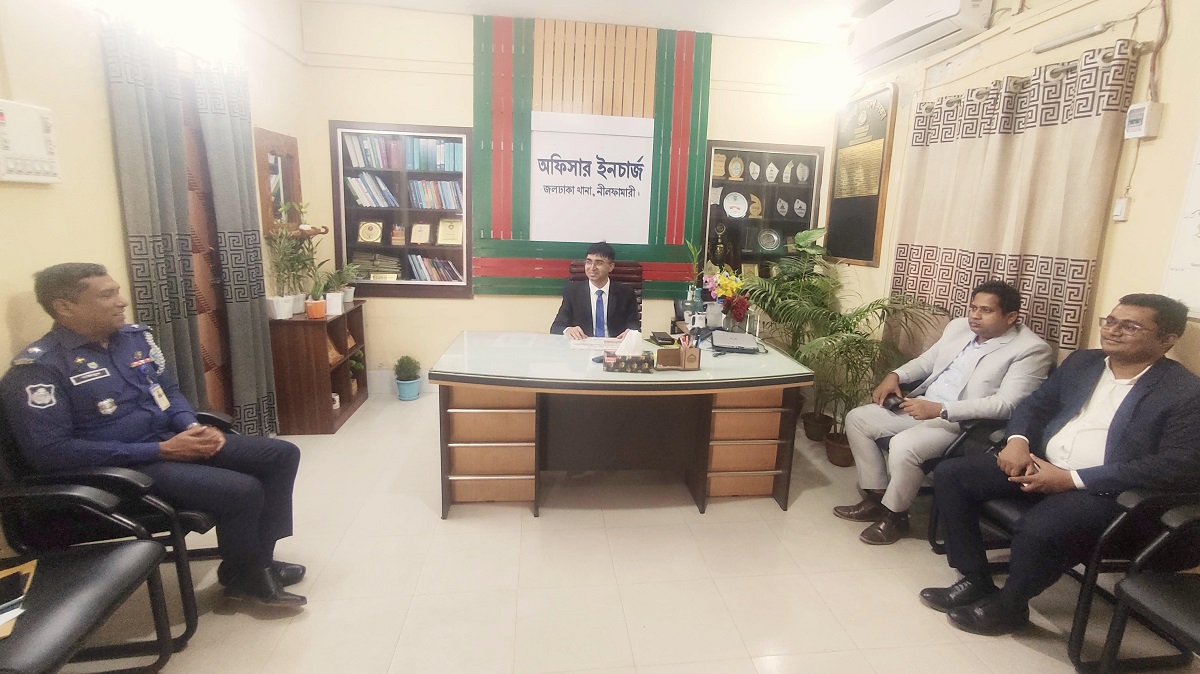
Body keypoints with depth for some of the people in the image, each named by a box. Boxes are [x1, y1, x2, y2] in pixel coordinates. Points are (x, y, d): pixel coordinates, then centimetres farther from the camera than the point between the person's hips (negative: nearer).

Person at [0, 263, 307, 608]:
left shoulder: (135, 336, 6)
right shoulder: (38, 367, -14)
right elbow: (49, 451, -19)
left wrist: (192, 427, -5)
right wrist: (160, 451, -22)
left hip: (175, 440, 8)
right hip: (121, 467, -8)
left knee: (281, 455, -2)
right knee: (241, 491, -26)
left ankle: (258, 557, 6)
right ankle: (243, 575, 3)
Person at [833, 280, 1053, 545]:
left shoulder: (1031, 349, -11)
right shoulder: (959, 327, 11)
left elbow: (1006, 404, -21)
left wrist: (940, 409, -30)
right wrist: (895, 375, 2)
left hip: (962, 422, -8)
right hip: (922, 404, 8)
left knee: (903, 445, -32)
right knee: (857, 418, -3)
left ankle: (895, 516, -4)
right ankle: (877, 497, 8)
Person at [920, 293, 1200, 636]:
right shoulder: (1082, 362, 12)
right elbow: (1036, 403, 18)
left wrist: (1072, 478, -23)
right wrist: (1018, 440, -7)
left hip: (1105, 491, -7)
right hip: (1039, 465, 7)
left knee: (1037, 528, -35)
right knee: (949, 474, -8)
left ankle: (1007, 606, -2)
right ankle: (976, 581, 4)